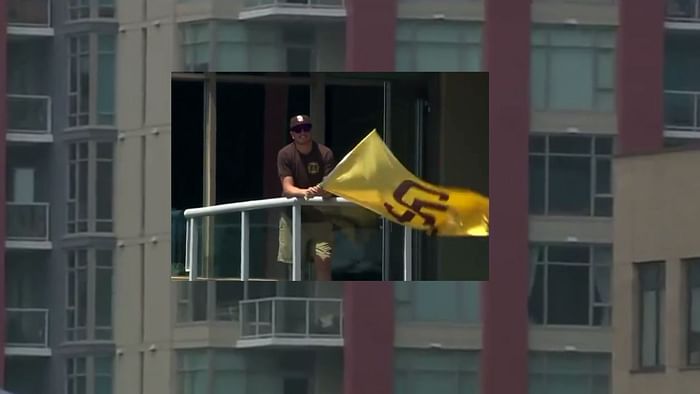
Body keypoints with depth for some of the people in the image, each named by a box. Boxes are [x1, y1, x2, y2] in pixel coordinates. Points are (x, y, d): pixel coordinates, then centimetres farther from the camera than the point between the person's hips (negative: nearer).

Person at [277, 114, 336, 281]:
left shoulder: (325, 153, -5)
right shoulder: (285, 155, -5)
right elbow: (287, 188, -13)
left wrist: (324, 191, -37)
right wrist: (304, 192, -35)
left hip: (320, 217, 0)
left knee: (323, 260, -11)